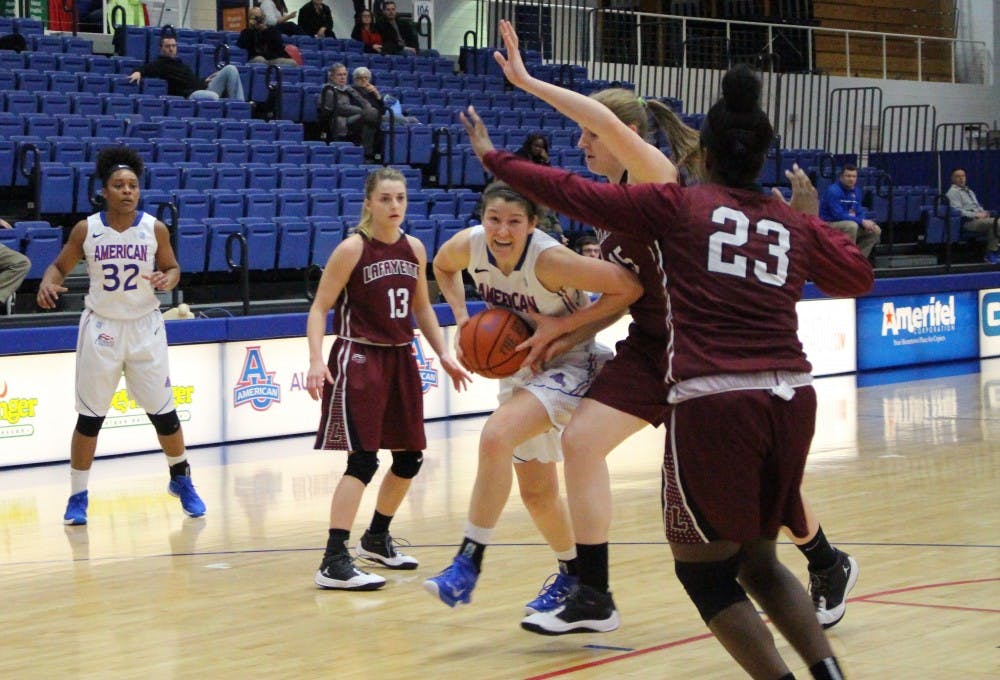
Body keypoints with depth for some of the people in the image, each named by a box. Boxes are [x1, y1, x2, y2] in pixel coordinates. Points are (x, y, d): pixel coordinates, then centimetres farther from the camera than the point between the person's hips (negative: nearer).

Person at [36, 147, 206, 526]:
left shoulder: (154, 229, -7)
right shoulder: (86, 230, -8)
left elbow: (172, 267, 5)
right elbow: (60, 266, 3)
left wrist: (167, 279, -18)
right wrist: (48, 282, -18)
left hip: (145, 327, 1)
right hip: (101, 327, 0)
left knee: (163, 411, 6)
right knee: (90, 416, 2)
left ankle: (181, 479, 28)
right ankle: (78, 496, 13)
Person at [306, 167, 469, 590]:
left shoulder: (414, 249, 6)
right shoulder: (352, 249, -11)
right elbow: (320, 307, -11)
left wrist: (444, 354, 13)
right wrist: (316, 360, -23)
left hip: (400, 359, 7)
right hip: (359, 360, -7)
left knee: (410, 456, 13)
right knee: (363, 460, -15)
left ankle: (376, 539, 34)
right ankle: (333, 564, -15)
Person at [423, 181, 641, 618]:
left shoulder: (550, 259, -30)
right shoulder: (469, 245, -14)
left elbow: (628, 287, -30)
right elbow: (443, 266, 10)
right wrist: (461, 315, -6)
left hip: (567, 365, -7)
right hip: (520, 367, 7)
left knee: (496, 436, -31)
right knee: (537, 493, 16)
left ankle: (468, 564, -27)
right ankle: (571, 575, 40)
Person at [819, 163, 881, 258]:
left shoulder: (856, 190, 5)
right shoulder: (833, 190, -20)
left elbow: (859, 211, 7)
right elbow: (838, 215, -26)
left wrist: (866, 223, -16)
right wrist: (862, 221, -26)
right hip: (829, 225, -8)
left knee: (876, 231, 0)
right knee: (851, 225, -35)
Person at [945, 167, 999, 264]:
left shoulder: (969, 191, 27)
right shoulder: (953, 192, -1)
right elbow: (957, 211, -12)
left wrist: (983, 213, 5)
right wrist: (976, 215, -16)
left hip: (980, 217, 9)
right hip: (968, 221, -9)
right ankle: (992, 253, -23)